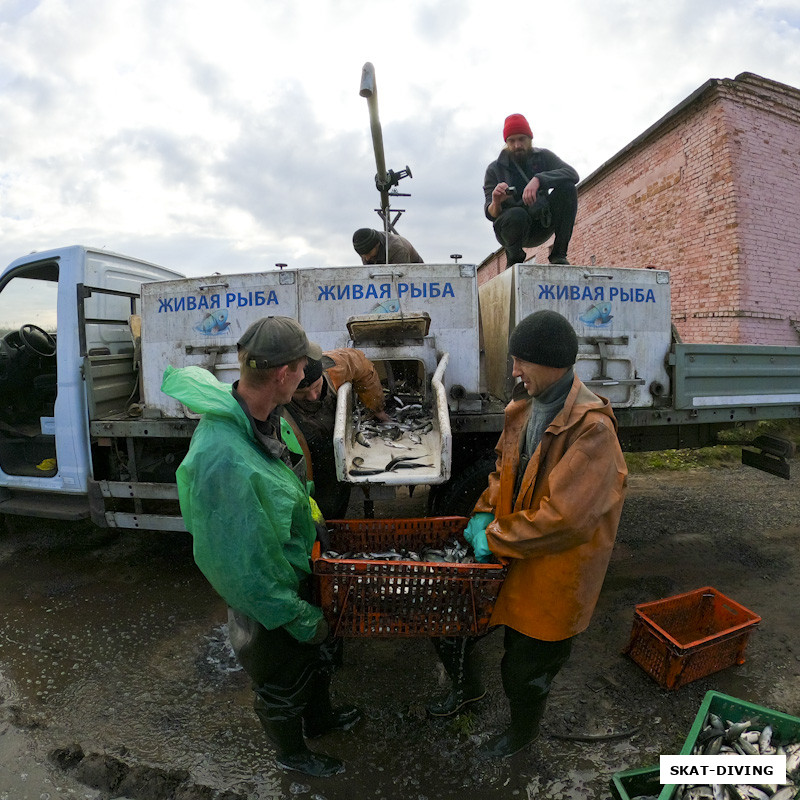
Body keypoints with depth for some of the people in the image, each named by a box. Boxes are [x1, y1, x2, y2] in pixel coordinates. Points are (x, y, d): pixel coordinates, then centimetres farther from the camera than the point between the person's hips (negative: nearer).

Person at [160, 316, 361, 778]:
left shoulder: (264, 416, -11)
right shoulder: (223, 459, -39)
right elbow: (242, 567, -30)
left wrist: (313, 531, 15)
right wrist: (302, 619, -18)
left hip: (299, 572, 8)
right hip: (269, 601, -7)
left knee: (320, 654, 31)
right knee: (283, 685, 23)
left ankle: (320, 719, 62)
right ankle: (293, 753, 55)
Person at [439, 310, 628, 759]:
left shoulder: (592, 427, -29)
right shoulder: (526, 407, -2)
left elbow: (563, 517, -30)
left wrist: (495, 538, -21)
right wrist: (484, 514, -3)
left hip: (554, 570, -7)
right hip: (511, 553, 7)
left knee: (527, 666, 16)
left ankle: (524, 732, 49)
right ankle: (465, 687, 52)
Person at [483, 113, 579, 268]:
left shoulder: (543, 156, 3)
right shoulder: (494, 169, -2)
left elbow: (572, 174, -15)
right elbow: (490, 214, -11)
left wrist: (538, 179, -31)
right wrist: (496, 204, -36)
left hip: (541, 228, 3)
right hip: (512, 226, -3)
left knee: (567, 188, -19)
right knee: (516, 215, -37)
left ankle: (558, 254, -17)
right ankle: (514, 258, -7)